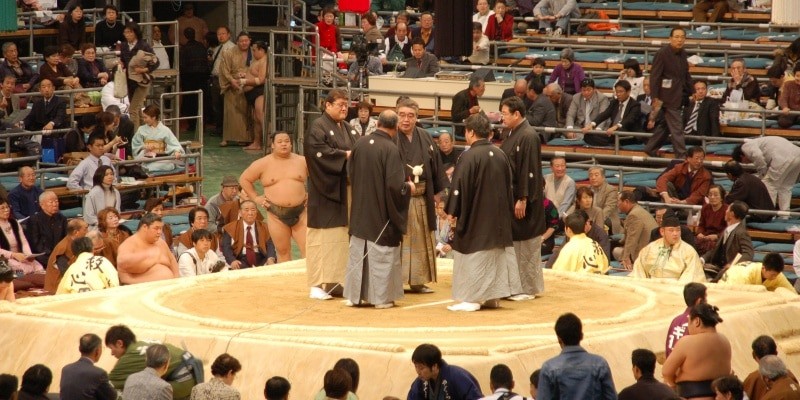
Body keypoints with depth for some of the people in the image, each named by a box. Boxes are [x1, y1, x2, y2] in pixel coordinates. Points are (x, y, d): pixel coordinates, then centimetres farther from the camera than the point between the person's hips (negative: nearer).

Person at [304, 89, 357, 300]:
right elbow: (318, 151, -21)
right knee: (323, 234, -7)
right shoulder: (318, 127, -8)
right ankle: (316, 285, -5)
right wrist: (344, 155, -18)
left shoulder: (346, 128, 17)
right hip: (325, 189, -8)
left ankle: (334, 281, 12)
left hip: (344, 190, 8)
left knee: (341, 236, 8)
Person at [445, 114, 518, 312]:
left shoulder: (469, 157, -17)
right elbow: (509, 186, 12)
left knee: (473, 256, 0)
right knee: (496, 255, 13)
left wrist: (452, 211, -7)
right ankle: (493, 296, 17)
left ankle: (471, 299, -1)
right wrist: (507, 213, 20)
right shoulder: (501, 155, 4)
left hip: (476, 216, -6)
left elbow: (459, 187, -17)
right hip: (499, 218, 6)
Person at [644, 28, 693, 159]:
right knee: (677, 128, -6)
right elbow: (654, 76, -14)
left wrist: (691, 92, 14)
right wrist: (655, 97, -18)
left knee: (667, 125, 17)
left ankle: (650, 148, 30)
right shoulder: (662, 54, -14)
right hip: (668, 97, -8)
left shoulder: (683, 54, 9)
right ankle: (681, 156, -2)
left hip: (679, 96, 8)